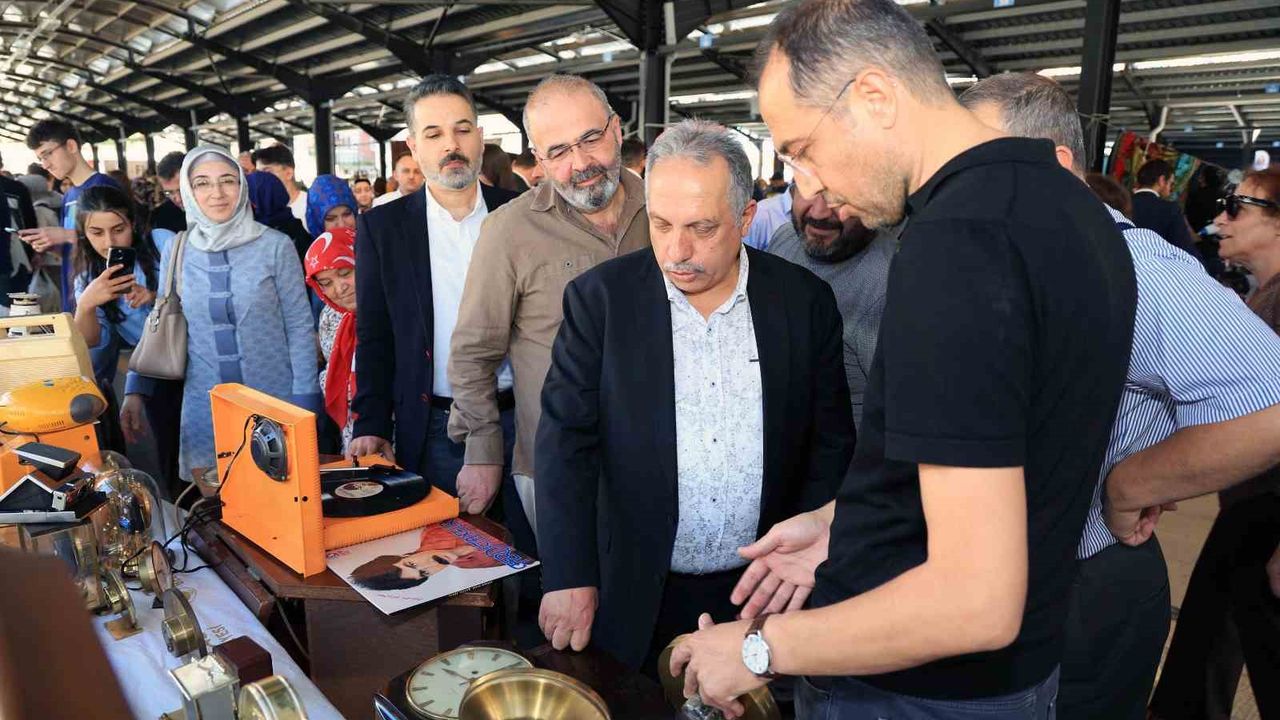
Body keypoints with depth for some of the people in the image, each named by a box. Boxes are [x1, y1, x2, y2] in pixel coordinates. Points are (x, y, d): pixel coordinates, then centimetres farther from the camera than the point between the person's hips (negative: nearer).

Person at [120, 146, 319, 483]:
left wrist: (304, 403, -9)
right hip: (205, 405, 2)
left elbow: (299, 327, -4)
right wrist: (135, 391, 3)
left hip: (275, 400, -2)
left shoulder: (275, 246, -6)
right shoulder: (176, 252, 3)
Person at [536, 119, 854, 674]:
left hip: (765, 588, 1)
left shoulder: (804, 301, -4)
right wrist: (569, 578, -15)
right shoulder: (600, 297, -7)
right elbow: (567, 438, -8)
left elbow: (831, 441, 3)